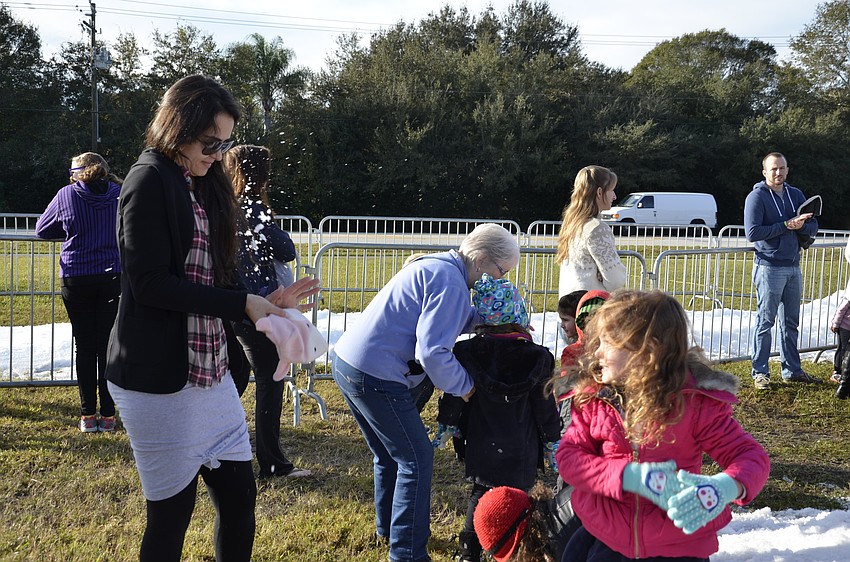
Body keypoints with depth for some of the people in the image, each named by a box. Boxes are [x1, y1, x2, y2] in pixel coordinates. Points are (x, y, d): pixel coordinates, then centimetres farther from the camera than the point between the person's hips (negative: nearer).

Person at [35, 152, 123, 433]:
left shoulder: (67, 195, 1)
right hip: (113, 278, 1)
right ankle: (107, 415, 5)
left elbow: (42, 229, 13)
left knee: (84, 346, 7)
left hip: (76, 280, 0)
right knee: (108, 345, 4)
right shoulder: (120, 193, 4)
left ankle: (88, 415, 8)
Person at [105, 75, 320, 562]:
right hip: (159, 376, -8)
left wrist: (266, 301, 0)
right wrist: (241, 303, -18)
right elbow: (150, 284, -19)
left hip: (210, 370, 8)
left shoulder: (205, 185, 14)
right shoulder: (151, 180, -11)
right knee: (173, 512, 3)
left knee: (239, 498, 10)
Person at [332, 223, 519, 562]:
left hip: (347, 363, 10)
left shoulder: (435, 267, 13)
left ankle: (388, 527, 41)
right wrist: (463, 386, -7)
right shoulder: (450, 281, -18)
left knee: (389, 454, 25)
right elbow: (433, 352, -23)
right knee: (416, 459, 0)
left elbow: (444, 319, 25)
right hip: (375, 377, -10)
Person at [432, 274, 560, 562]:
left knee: (480, 493, 17)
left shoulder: (467, 352, -10)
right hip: (521, 453, -1)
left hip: (481, 448, 2)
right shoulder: (537, 357, -11)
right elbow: (546, 408, -4)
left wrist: (444, 429, 15)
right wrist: (553, 444, 8)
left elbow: (453, 396, 0)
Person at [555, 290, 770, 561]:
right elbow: (568, 456, -10)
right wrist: (629, 476, -27)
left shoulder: (696, 402, -13)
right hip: (605, 538, 2)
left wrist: (726, 488, -36)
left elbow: (752, 456, -11)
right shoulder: (592, 397, -6)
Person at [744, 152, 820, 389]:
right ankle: (760, 373, 5)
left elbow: (813, 227, 7)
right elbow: (752, 233, -16)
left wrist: (800, 225, -15)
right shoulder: (757, 196, -7)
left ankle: (792, 370, 21)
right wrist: (786, 225, -18)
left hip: (793, 267, 6)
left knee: (791, 322, 12)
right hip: (769, 268, -6)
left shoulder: (796, 195, 12)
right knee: (765, 322, -2)